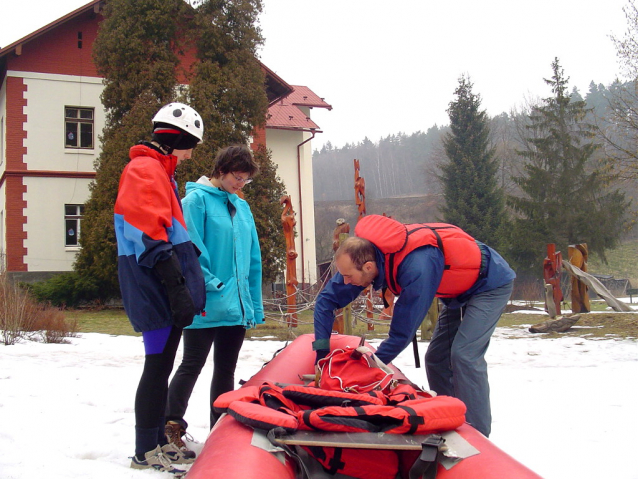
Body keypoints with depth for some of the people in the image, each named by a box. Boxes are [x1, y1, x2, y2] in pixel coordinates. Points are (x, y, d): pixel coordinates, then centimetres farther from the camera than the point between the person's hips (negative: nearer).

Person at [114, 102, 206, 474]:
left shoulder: (160, 172, 23)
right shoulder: (145, 169, -10)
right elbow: (150, 239, -20)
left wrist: (185, 289, 24)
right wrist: (177, 289, -23)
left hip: (165, 291, 10)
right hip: (157, 290, -10)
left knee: (162, 367, 14)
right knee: (158, 367, -6)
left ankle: (159, 443, 23)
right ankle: (145, 452, 3)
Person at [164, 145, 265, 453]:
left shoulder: (242, 207, 15)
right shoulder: (196, 199, -5)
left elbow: (253, 260, 15)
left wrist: (255, 306, 11)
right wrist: (210, 285, -16)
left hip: (236, 306, 7)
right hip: (204, 307, -7)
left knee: (226, 369, 12)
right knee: (192, 364, -3)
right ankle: (170, 426, 7)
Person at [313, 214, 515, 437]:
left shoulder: (417, 267, -42)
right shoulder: (363, 253, -19)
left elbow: (402, 333, -34)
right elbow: (327, 299, -10)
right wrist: (321, 351, -16)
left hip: (491, 283, -8)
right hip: (460, 287, 8)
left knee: (464, 356, -19)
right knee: (436, 358, 4)